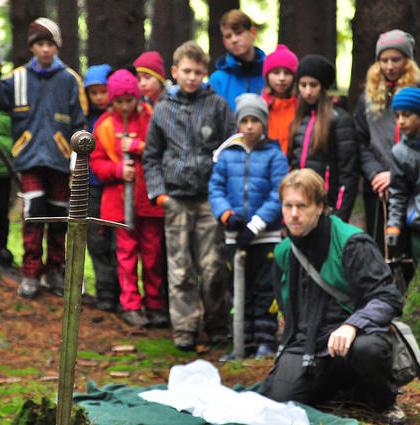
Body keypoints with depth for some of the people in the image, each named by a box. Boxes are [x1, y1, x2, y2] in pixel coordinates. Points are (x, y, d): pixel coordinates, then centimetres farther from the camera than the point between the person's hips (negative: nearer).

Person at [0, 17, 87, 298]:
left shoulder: (70, 80, 2)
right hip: (30, 158, -1)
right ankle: (30, 273, -2)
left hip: (60, 159, 1)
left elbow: (79, 124, 3)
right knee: (34, 213, -11)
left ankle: (55, 271, 23)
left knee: (59, 217, 8)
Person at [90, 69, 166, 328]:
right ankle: (130, 305, 5)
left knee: (153, 251, 6)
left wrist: (138, 146, -15)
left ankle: (155, 304, 16)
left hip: (149, 197, -1)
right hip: (120, 198, 1)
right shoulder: (105, 127, 7)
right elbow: (97, 161, 7)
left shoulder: (151, 118, -1)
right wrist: (118, 170, -9)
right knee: (127, 250, 1)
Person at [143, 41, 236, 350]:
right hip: (176, 199, 2)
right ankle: (185, 328, 5)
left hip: (211, 197, -2)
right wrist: (158, 191, 5)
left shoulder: (218, 105, 4)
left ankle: (217, 325, 12)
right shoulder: (163, 109, 10)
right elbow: (152, 156, 17)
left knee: (213, 266, -2)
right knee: (180, 269, 0)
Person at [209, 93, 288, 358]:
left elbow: (278, 194, -10)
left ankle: (265, 340, 8)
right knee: (240, 289, 10)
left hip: (266, 234, -3)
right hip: (235, 234, 3)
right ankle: (245, 342, 17)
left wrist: (255, 225, -17)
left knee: (265, 288, 1)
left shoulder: (274, 154, -4)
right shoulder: (227, 154, 5)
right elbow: (215, 187, 4)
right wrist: (226, 214, -15)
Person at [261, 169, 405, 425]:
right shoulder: (284, 252, 12)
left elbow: (388, 297, -14)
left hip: (350, 336, -5)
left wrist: (352, 325, -30)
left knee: (368, 347, -40)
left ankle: (384, 401, -4)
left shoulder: (352, 243, -8)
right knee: (275, 402, -19)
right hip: (304, 345, 5)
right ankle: (335, 388, 12)